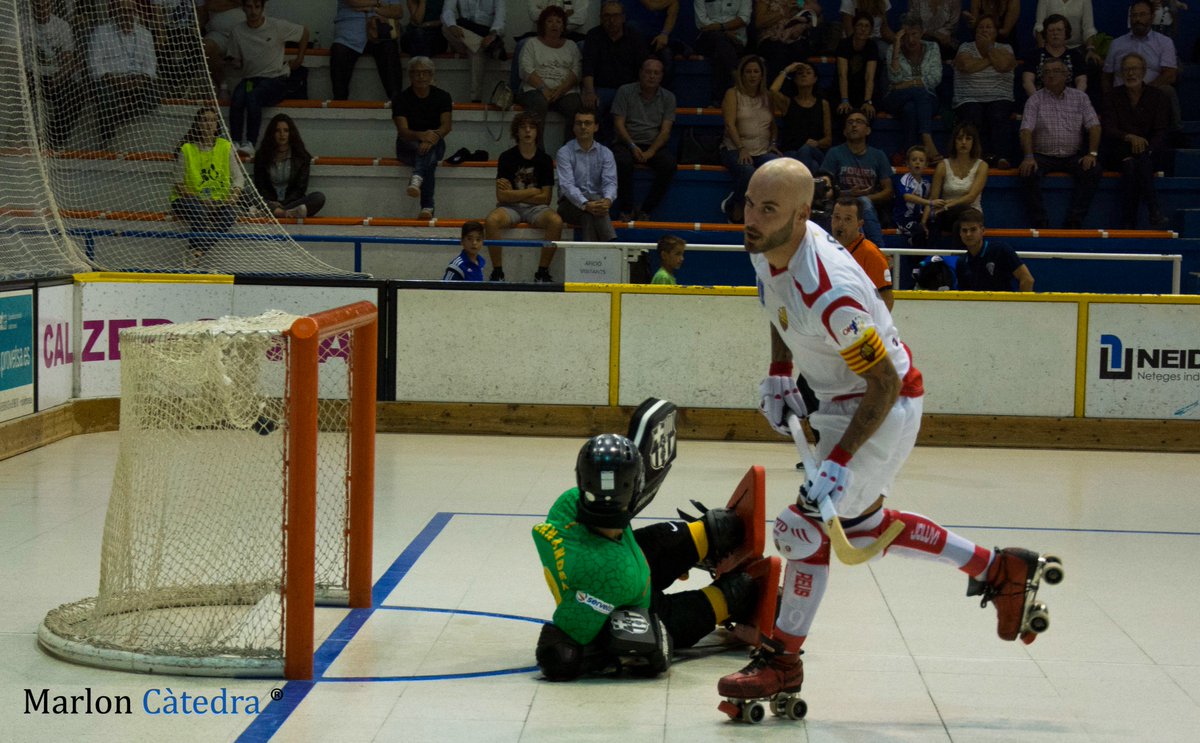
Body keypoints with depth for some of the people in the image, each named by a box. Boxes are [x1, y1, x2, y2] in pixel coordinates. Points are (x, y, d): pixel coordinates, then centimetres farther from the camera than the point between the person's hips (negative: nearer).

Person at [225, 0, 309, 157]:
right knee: (237, 97, -33)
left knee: (253, 97, -36)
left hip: (276, 78, -3)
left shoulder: (277, 26, -3)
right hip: (250, 78, 3)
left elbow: (304, 32, 12)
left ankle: (250, 143, -36)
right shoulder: (237, 32, 5)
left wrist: (299, 59, 16)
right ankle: (235, 142, -35)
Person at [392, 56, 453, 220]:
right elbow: (403, 131, -16)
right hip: (408, 146, -1)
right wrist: (421, 135, -38)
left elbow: (446, 125, -11)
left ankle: (416, 179, -67)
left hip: (436, 145, 1)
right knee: (429, 159, -35)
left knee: (429, 148, -37)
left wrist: (434, 136, -35)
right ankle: (428, 207, -54)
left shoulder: (442, 96, 3)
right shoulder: (402, 99, -4)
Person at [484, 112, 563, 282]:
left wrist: (513, 194, -4)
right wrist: (532, 192, -7)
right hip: (510, 208, -1)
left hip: (536, 208, 1)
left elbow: (545, 198, -1)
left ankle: (543, 271, -19)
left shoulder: (545, 159, 4)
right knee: (491, 220, -33)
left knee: (556, 221, -31)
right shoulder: (507, 157, 1)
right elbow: (502, 196, -6)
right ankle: (497, 271, -20)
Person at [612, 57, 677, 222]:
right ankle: (626, 210, -19)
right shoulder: (625, 92, 4)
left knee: (669, 164, -30)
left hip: (655, 145, 2)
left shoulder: (668, 97, 8)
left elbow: (665, 131, 0)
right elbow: (619, 123, -2)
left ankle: (646, 211, -17)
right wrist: (632, 146, -18)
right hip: (627, 142, -2)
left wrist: (651, 152, -17)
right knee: (622, 162, -36)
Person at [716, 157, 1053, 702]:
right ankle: (998, 571, 34)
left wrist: (839, 462, -30)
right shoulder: (767, 246, -11)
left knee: (805, 527, -10)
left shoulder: (828, 292, -36)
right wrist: (778, 375, 8)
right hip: (833, 399, 10)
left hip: (883, 406, -10)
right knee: (861, 522, 21)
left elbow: (885, 384, -28)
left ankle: (782, 660, 8)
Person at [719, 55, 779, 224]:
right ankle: (735, 208, -9)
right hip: (735, 149, -3)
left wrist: (773, 144, 1)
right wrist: (741, 149, -18)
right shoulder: (733, 94, 6)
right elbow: (730, 124, -6)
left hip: (763, 151, 4)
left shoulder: (767, 97, 19)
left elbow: (773, 125, 22)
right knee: (747, 172, -37)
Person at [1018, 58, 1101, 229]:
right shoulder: (1035, 100, 5)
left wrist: (1092, 153, -12)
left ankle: (1073, 222, -23)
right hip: (1043, 156, -1)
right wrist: (1028, 156, -23)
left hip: (1073, 155, 2)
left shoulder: (1080, 97, 9)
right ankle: (1039, 222, -24)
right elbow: (1026, 130, -6)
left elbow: (1094, 126, 4)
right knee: (1029, 173, -32)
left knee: (1093, 171, -26)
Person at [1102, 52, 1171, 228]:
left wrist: (1145, 150, -20)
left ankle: (1128, 223, -40)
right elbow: (1107, 130, -3)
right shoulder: (1113, 97, 10)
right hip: (1120, 153, 0)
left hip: (1151, 153, 0)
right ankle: (1154, 213, -39)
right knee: (1130, 165, -35)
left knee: (1142, 160, -36)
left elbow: (1161, 132, 0)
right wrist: (1130, 137, -24)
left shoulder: (1157, 96, 8)